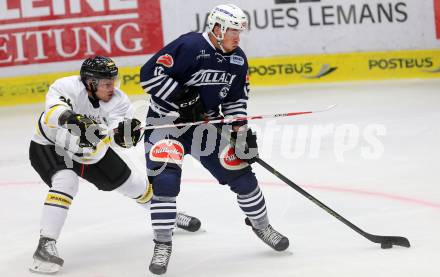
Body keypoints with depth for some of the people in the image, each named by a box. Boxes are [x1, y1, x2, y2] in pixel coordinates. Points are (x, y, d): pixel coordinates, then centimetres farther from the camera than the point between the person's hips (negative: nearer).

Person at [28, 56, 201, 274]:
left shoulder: (119, 101, -18)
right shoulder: (69, 87, -31)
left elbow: (116, 138, -30)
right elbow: (54, 109, -50)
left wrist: (125, 134, -52)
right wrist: (69, 118, -70)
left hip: (92, 151, 5)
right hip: (50, 147, -5)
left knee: (131, 182, 11)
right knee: (66, 182, -33)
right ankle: (45, 246, -31)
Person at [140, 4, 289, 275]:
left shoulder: (238, 59, 0)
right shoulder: (189, 46, -23)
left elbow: (236, 99, 9)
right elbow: (150, 73, -25)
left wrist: (241, 132, -3)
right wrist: (182, 98, -27)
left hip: (205, 122, 6)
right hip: (167, 119, -6)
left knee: (239, 170, 3)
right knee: (165, 177, -21)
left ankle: (261, 225, 26)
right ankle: (163, 244, -11)